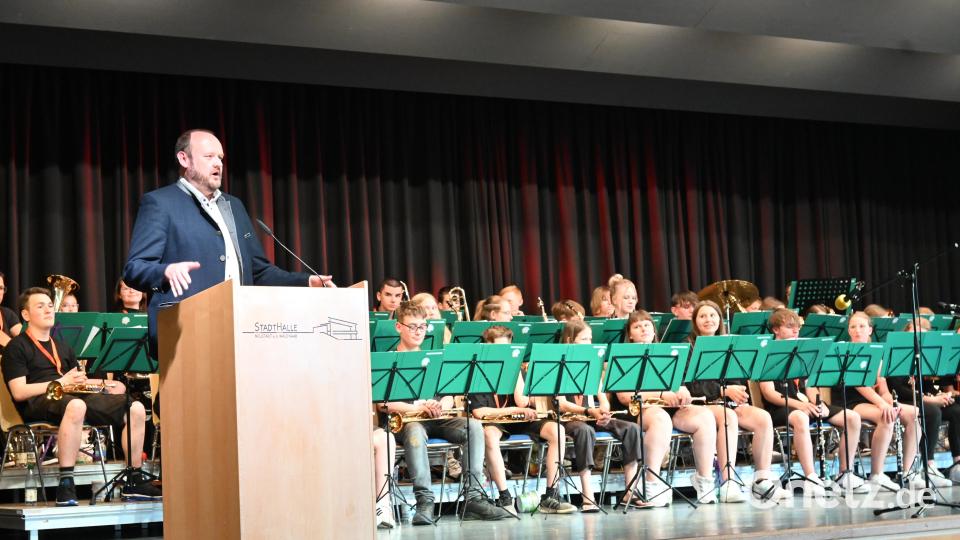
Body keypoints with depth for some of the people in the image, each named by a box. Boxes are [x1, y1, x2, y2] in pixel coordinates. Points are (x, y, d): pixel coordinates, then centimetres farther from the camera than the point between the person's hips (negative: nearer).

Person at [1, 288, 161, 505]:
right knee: (75, 405, -43)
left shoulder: (62, 347, 29)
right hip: (38, 403, -7)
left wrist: (104, 384, 8)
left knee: (136, 408, -12)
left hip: (72, 397, 7)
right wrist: (61, 382, -11)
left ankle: (135, 482, -7)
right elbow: (19, 392, -7)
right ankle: (66, 485, -43)